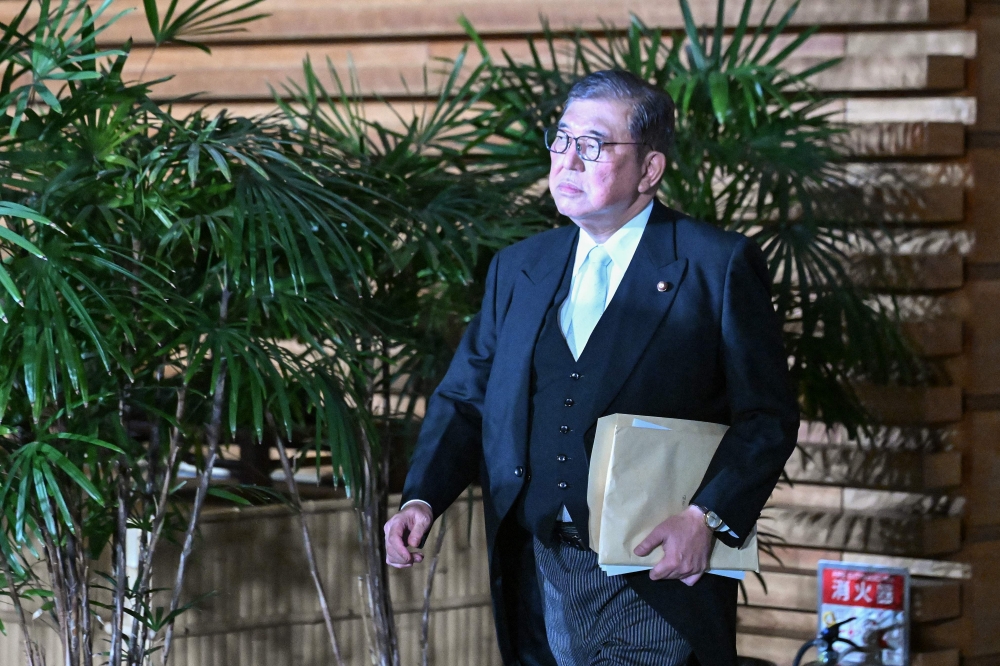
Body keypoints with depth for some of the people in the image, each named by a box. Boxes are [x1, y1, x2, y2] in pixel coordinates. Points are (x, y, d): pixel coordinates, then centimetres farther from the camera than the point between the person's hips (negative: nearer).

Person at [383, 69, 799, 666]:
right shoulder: (518, 269, 14)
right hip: (535, 582, 5)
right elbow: (465, 399, 13)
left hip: (655, 587, -4)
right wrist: (422, 499, -5)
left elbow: (768, 416, -6)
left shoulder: (718, 266, -2)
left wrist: (707, 518, -19)